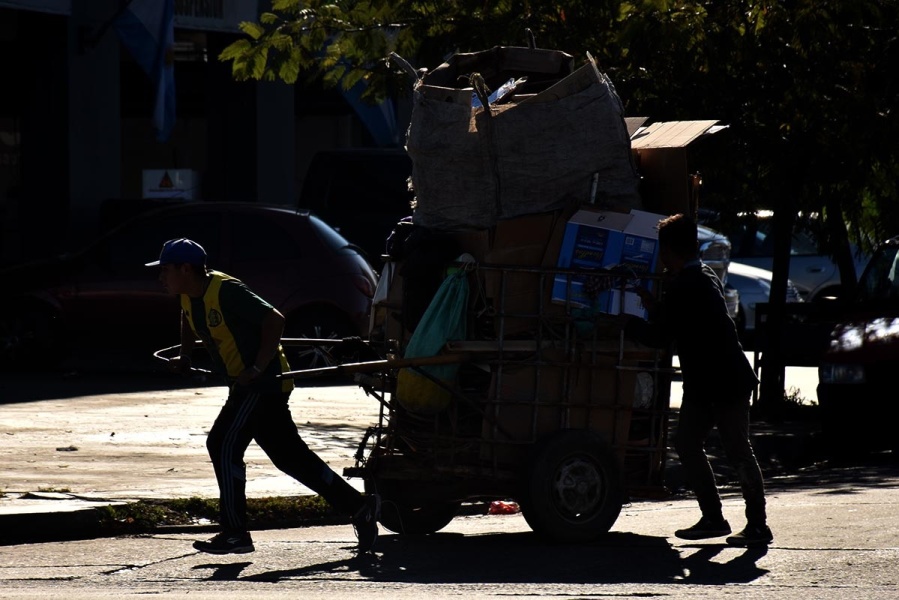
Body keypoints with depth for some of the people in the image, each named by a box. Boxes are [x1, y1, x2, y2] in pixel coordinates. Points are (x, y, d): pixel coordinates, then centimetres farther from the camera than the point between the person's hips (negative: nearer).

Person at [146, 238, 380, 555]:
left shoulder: (226, 291, -21)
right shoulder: (189, 297, 7)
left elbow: (274, 320, -24)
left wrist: (257, 369, -27)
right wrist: (185, 356, 20)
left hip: (264, 382, -9)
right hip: (244, 386, 9)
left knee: (223, 444, -13)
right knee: (290, 454, 9)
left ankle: (235, 534, -8)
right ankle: (359, 506, 12)